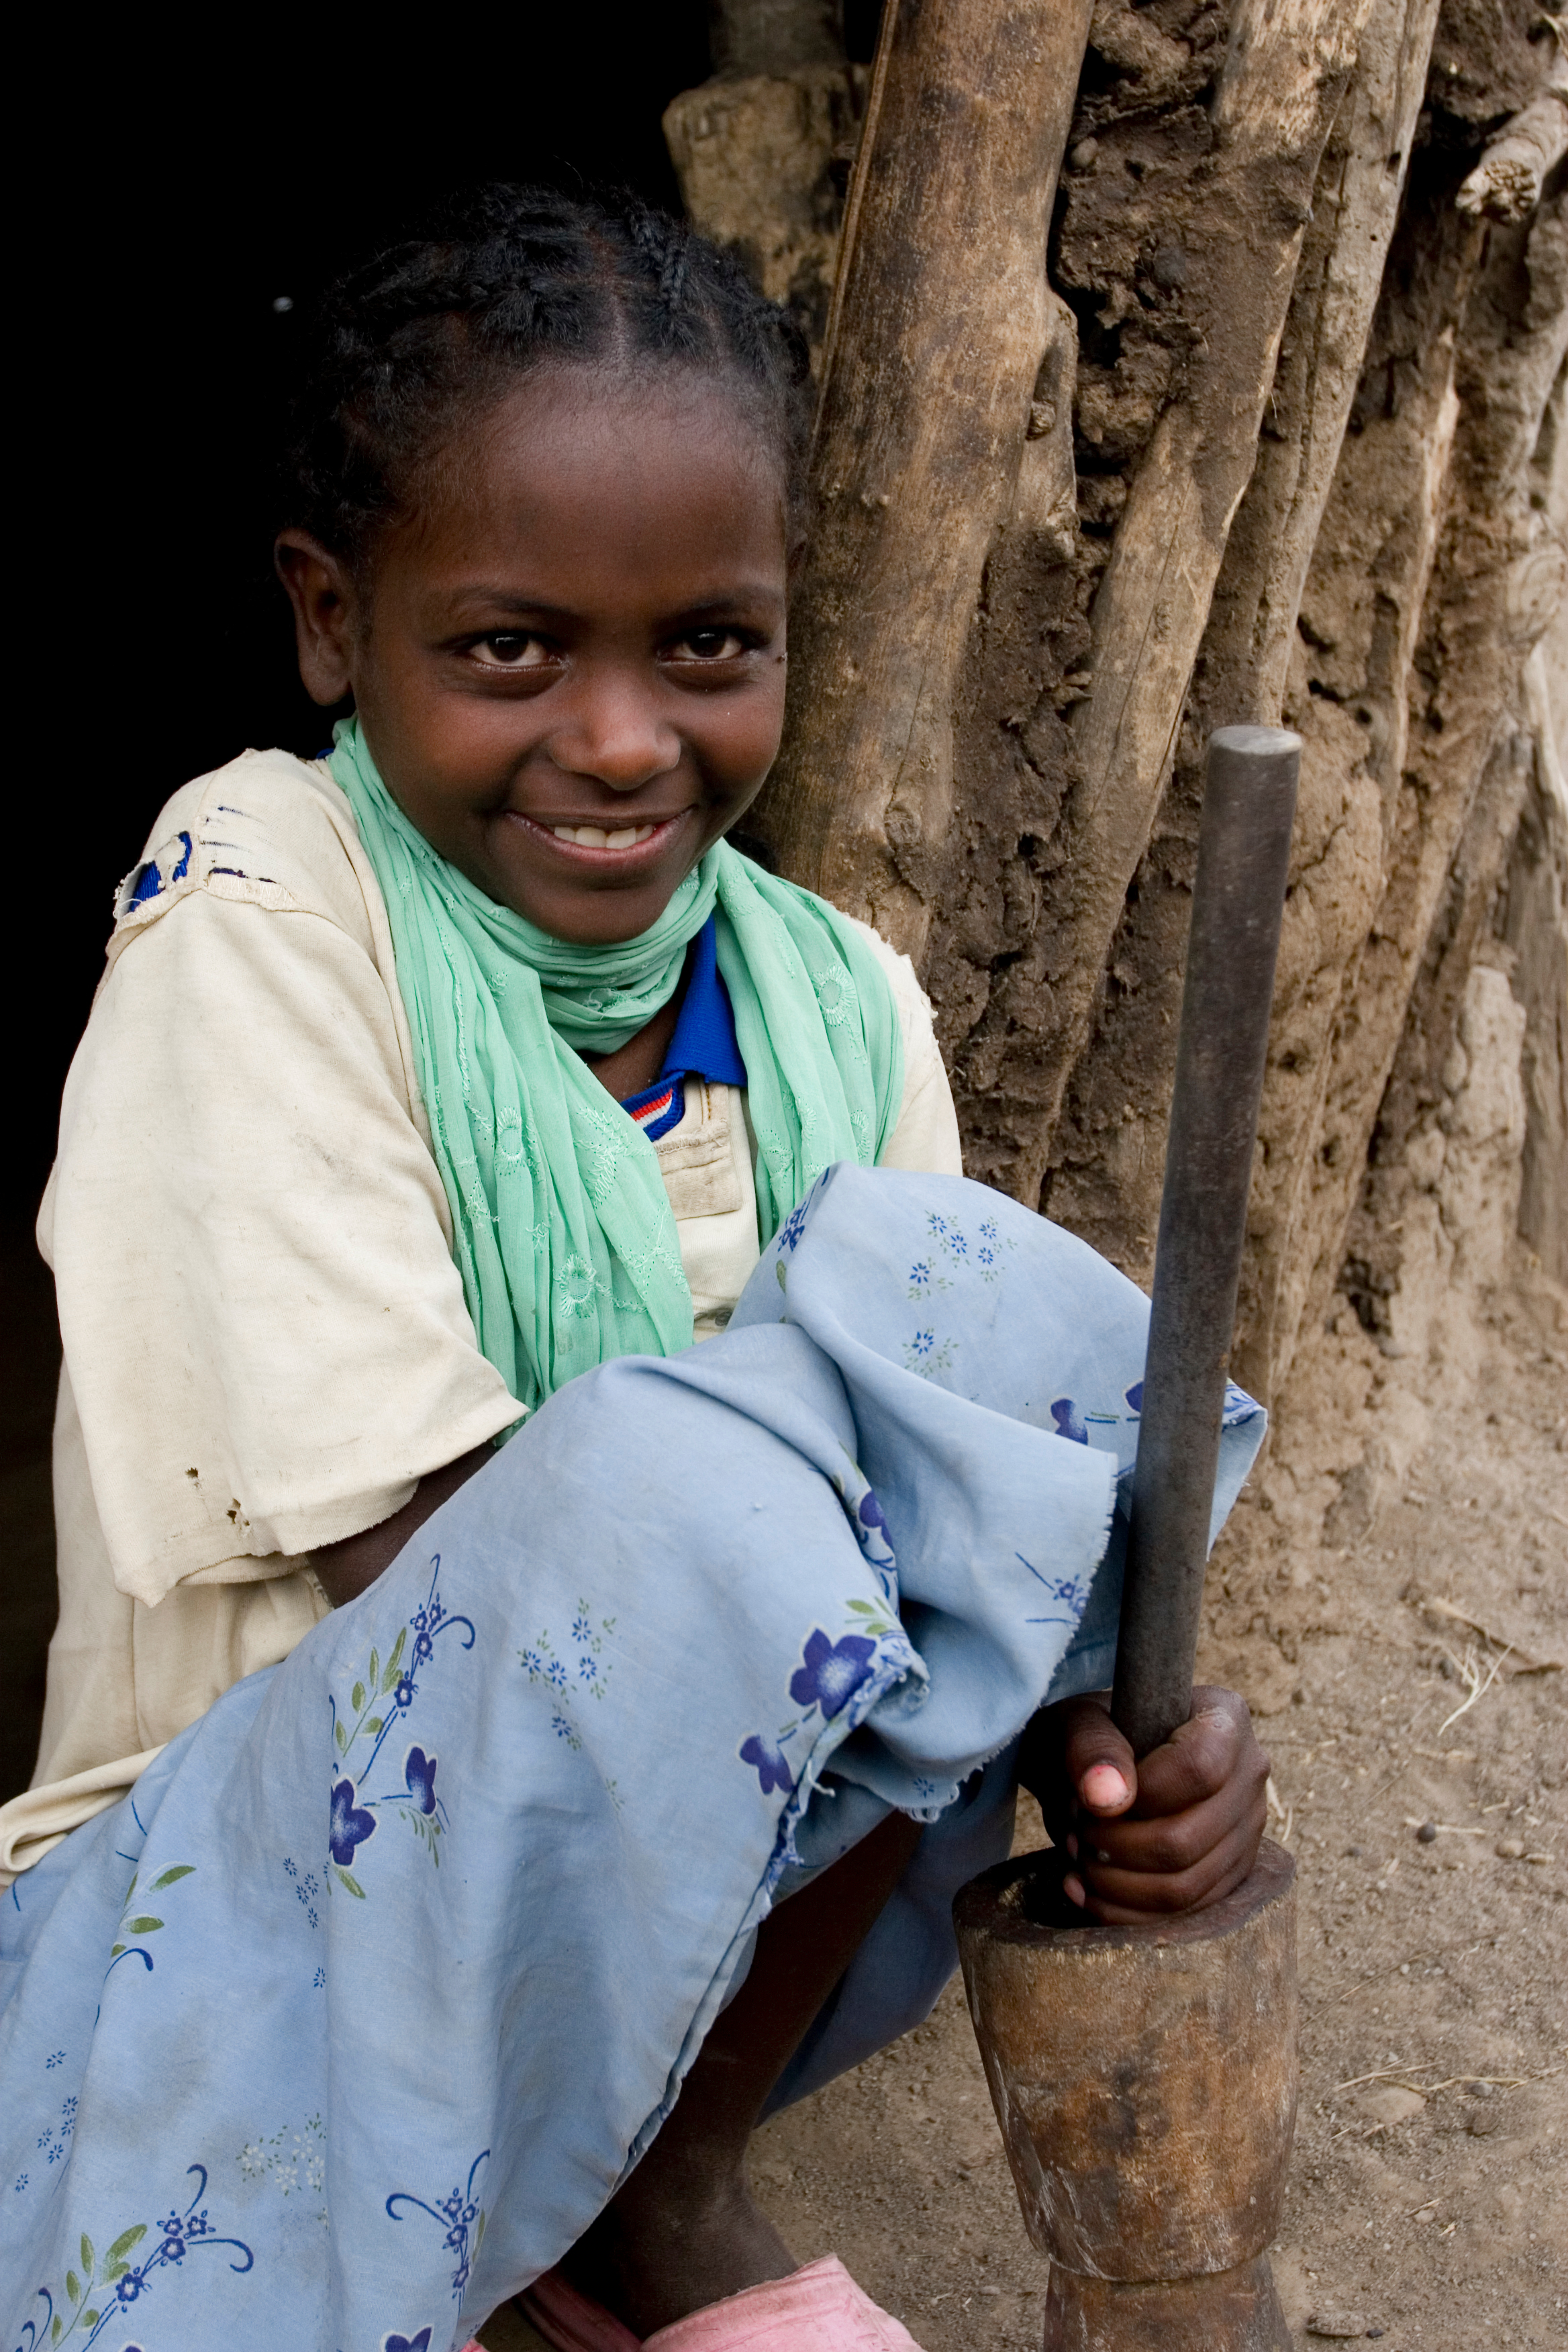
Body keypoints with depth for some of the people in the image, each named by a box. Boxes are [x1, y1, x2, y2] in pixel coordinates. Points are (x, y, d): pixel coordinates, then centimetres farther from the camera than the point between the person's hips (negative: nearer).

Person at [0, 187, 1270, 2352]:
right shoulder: (262, 901, -15)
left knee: (952, 1281, -20)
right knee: (684, 1473, -35)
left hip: (664, 1928, 5)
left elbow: (946, 1453, 0)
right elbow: (419, 1554, -21)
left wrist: (1100, 1724, -22)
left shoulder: (841, 1007, 2)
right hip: (233, 1931, -5)